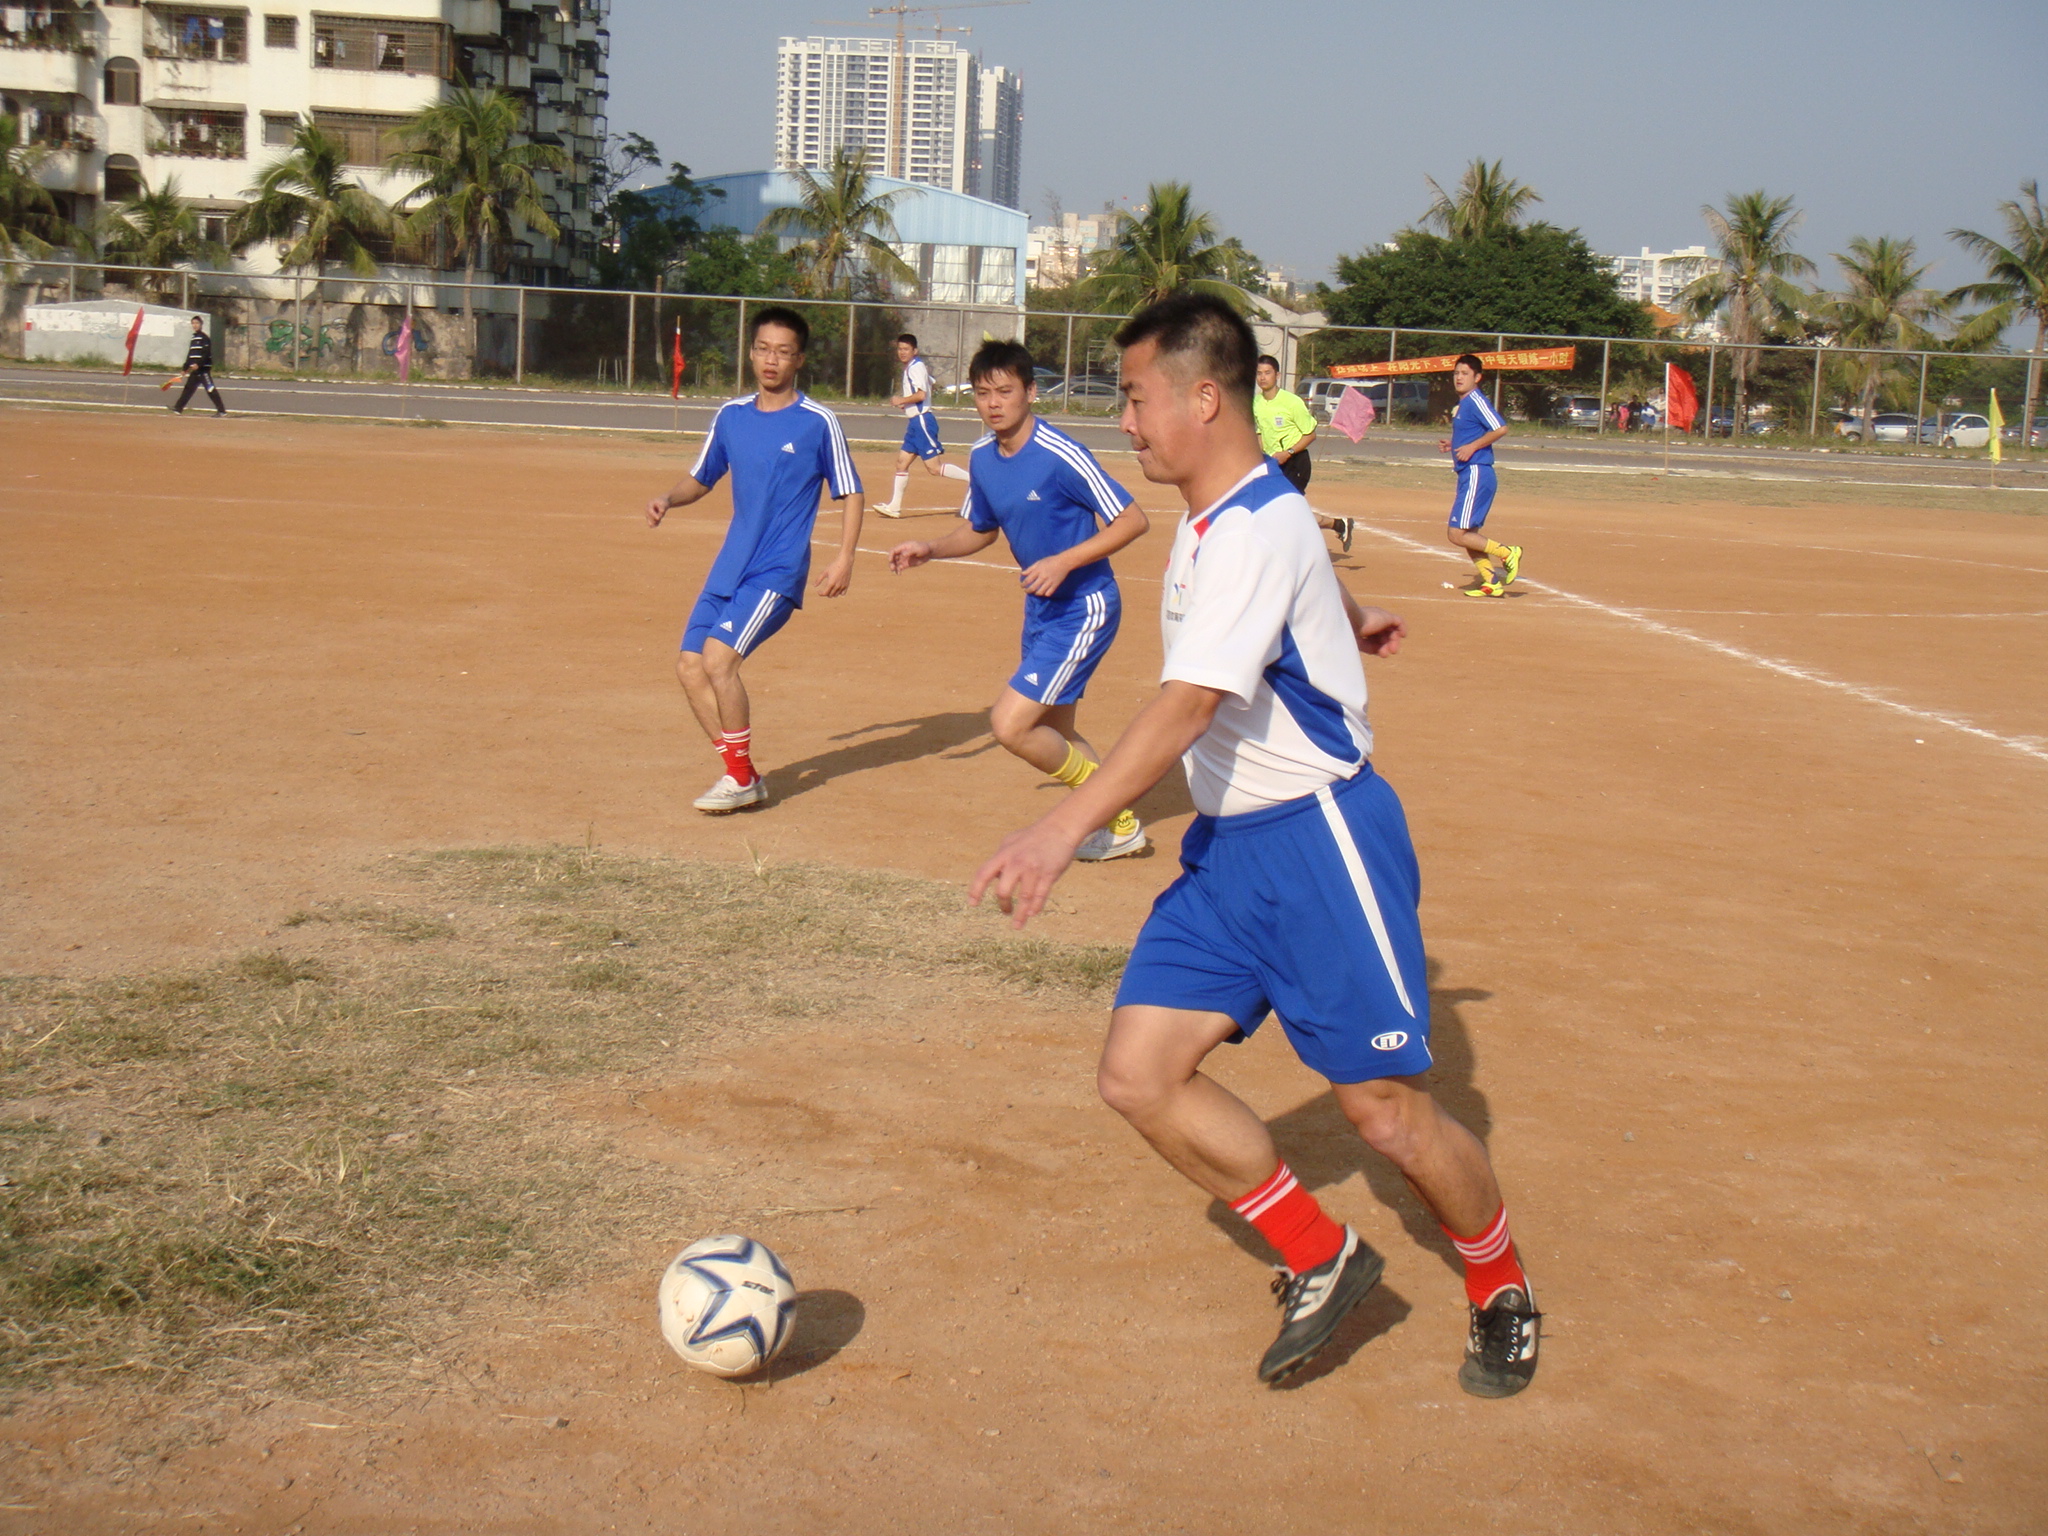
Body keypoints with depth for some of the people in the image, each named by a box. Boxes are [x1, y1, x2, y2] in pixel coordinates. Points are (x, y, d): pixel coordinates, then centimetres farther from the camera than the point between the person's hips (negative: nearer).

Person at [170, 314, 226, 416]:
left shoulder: (205, 338, -7)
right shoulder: (193, 338, 18)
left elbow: (207, 353, -16)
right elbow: (190, 354, 23)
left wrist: (199, 364, -24)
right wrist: (186, 368, 21)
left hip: (203, 369, -8)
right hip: (194, 369, 8)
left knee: (210, 390, -10)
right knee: (188, 388, 9)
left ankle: (222, 410, -9)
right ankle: (178, 409, 11)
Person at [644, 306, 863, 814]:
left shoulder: (818, 422, -6)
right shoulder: (731, 415, 8)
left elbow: (849, 493, -1)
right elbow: (702, 478, 20)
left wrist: (844, 558, -13)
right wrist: (668, 499, 0)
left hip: (779, 571, -6)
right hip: (729, 565, 6)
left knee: (719, 657, -19)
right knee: (690, 665, 0)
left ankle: (741, 779, -2)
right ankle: (742, 777, 14)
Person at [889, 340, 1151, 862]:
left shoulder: (1061, 456, -22)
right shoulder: (982, 459, 1)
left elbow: (1133, 520, -21)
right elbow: (980, 530, 18)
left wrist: (1063, 562, -28)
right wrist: (930, 550, 0)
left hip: (1083, 609, -9)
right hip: (1041, 609, 9)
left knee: (1011, 725, -15)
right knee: (1055, 735, 18)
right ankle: (1119, 829, 36)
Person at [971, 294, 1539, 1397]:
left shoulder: (1257, 530, -21)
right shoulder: (1211, 519, 8)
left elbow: (1190, 704, -32)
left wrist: (1067, 825, -40)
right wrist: (1343, 618, 51)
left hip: (1319, 837, -9)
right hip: (1227, 845, 9)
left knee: (1384, 1108, -3)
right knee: (1139, 1073, -1)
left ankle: (1501, 1289, 26)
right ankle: (1321, 1261, 15)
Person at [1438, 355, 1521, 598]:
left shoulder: (1476, 400, -12)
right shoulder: (1462, 404, 17)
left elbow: (1500, 429, -21)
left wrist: (1472, 447, -20)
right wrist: (1452, 445, 13)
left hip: (1477, 474, -10)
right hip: (1467, 474, 10)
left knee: (1458, 535, -12)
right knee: (1468, 535, 13)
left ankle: (1507, 553, -1)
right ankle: (1492, 582, 19)